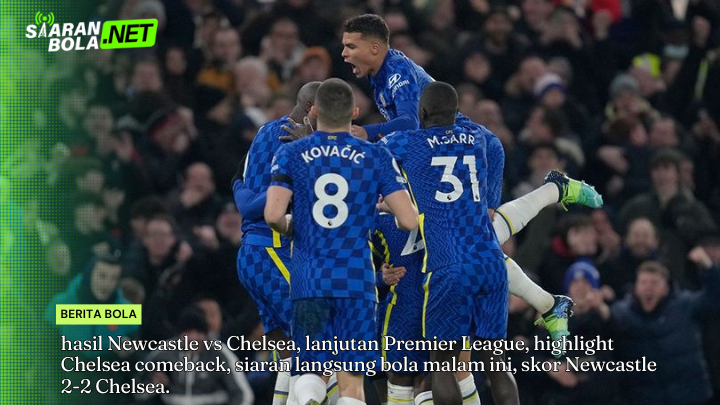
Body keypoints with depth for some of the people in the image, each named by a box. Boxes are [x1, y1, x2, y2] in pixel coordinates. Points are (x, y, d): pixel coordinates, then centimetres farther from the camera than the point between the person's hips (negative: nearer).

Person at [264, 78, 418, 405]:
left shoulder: (291, 154, 3)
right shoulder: (376, 157, 4)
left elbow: (273, 214, -10)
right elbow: (408, 221, -3)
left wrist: (288, 227, 13)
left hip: (308, 279, 0)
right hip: (357, 280, 0)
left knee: (309, 369, 11)